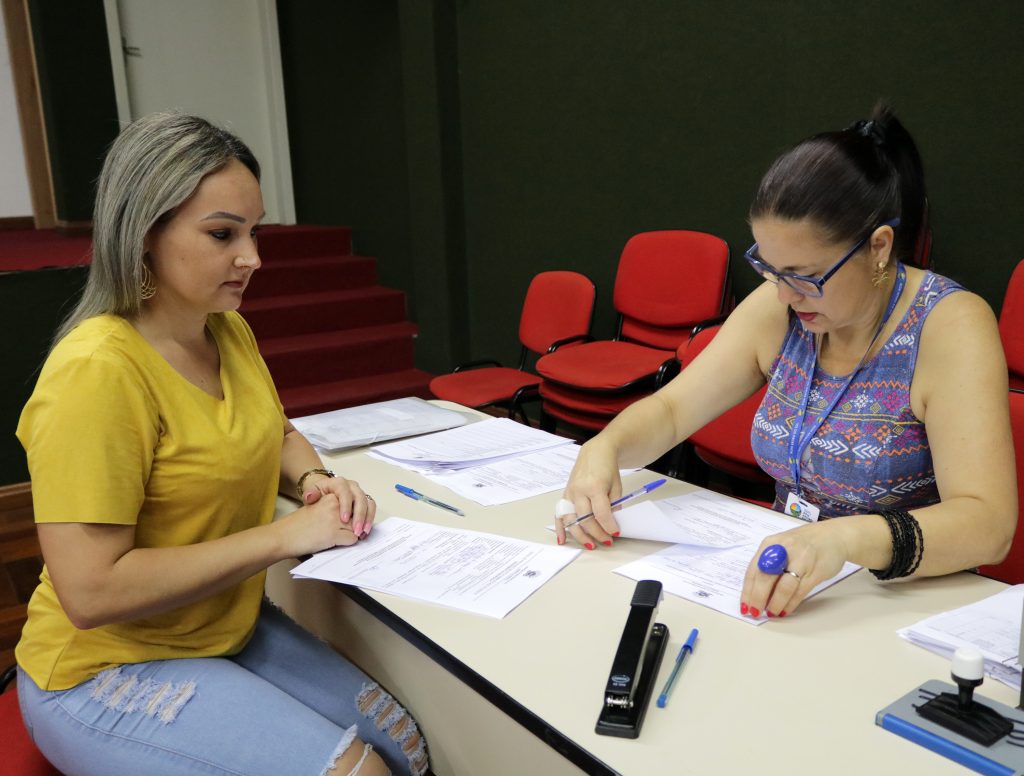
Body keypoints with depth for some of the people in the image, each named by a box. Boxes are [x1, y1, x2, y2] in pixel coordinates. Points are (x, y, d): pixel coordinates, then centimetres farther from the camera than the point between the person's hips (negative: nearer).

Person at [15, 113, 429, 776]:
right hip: (108, 670, -7)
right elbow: (91, 592, -27)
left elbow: (278, 434, 18)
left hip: (234, 628, 7)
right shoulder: (96, 371, -25)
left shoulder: (229, 332, 0)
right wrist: (285, 534, -24)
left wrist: (314, 481, -6)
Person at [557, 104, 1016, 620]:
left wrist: (847, 538, -44)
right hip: (785, 591, 5)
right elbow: (671, 408, 2)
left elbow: (987, 524, -26)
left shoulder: (949, 326, -17)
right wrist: (603, 448, -20)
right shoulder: (778, 308, -3)